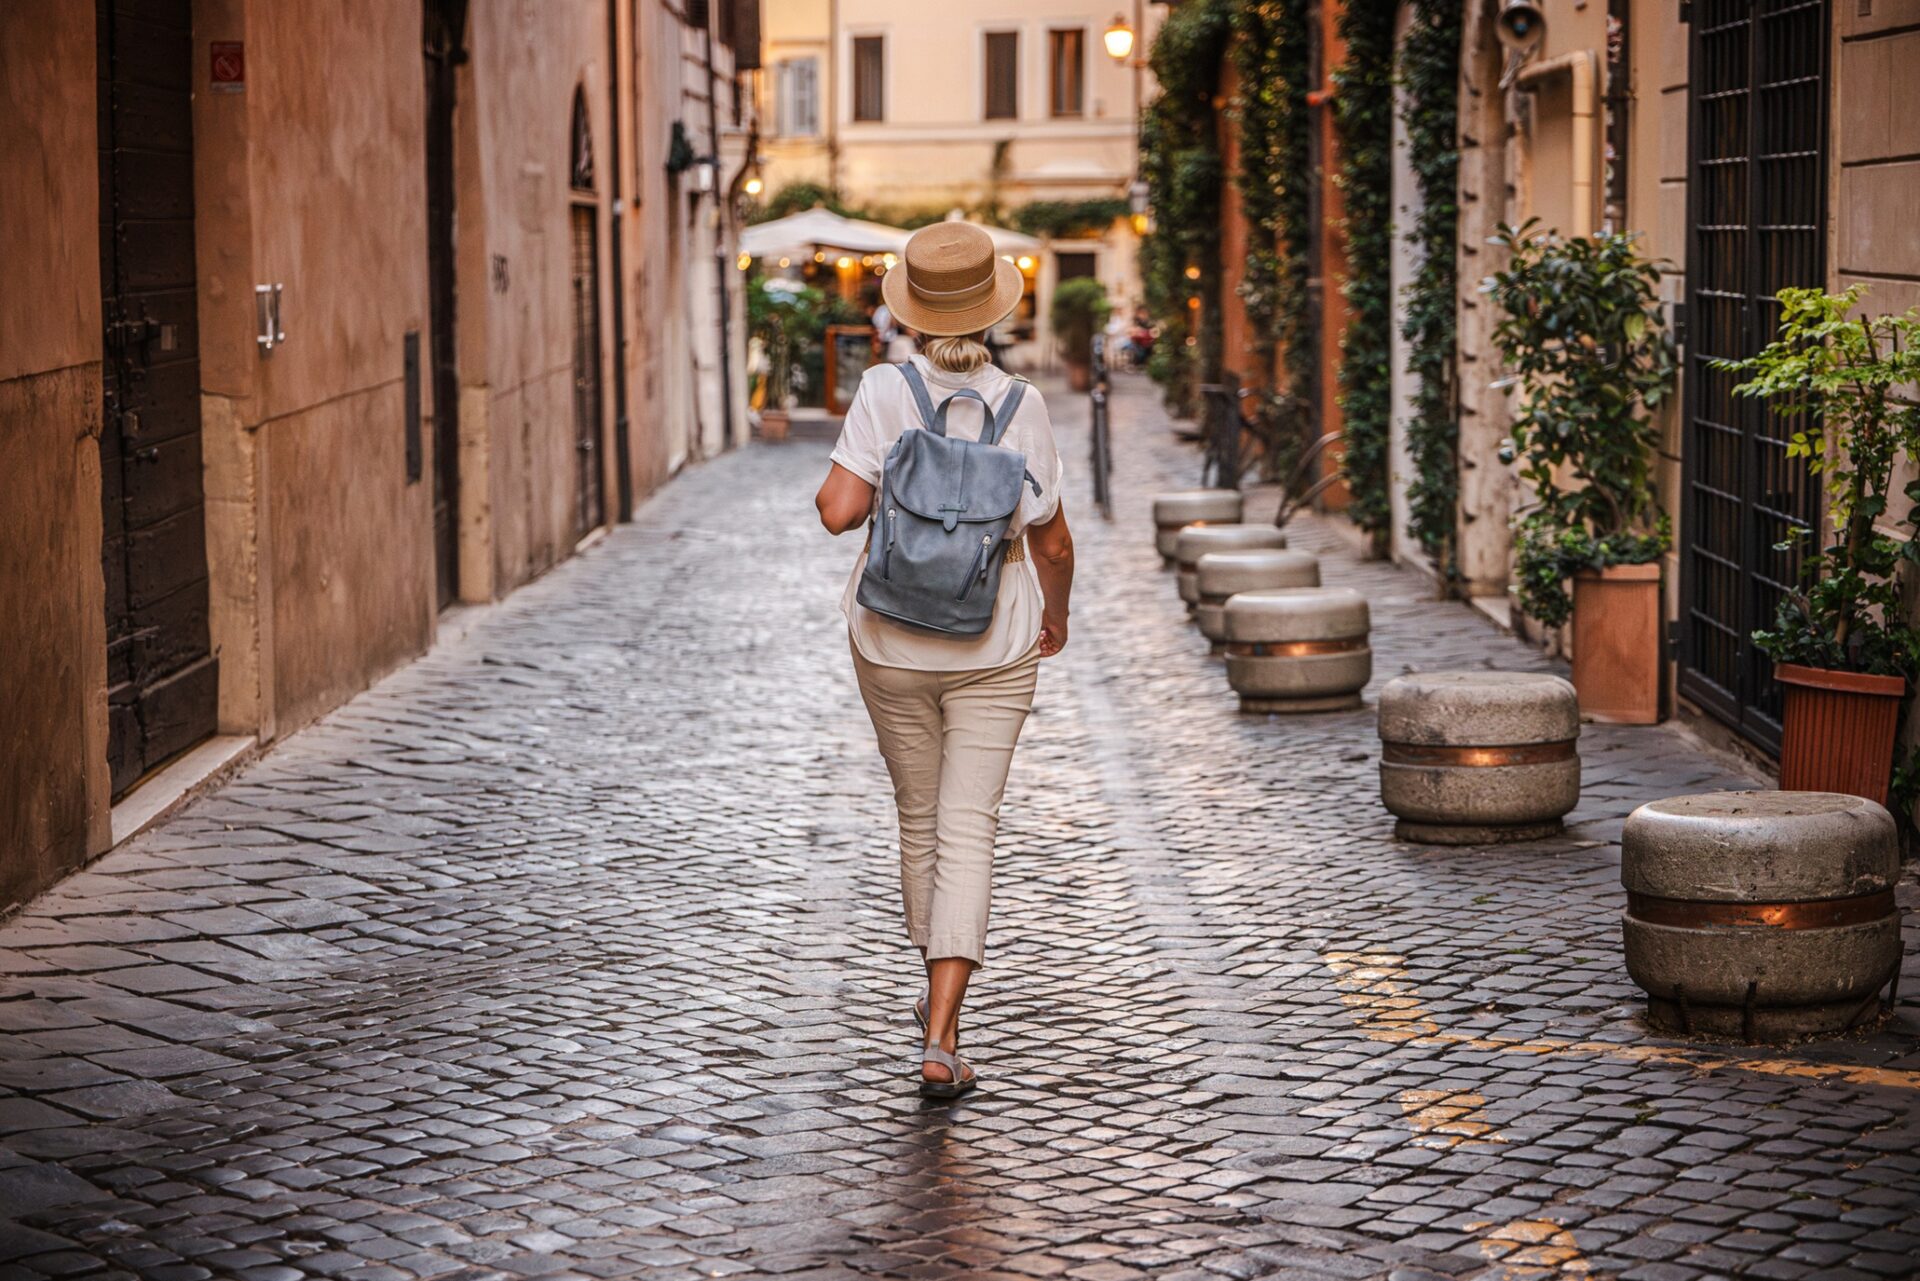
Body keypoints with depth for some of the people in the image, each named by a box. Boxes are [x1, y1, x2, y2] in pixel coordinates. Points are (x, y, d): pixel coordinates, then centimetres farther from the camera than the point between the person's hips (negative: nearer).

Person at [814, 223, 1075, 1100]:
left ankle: (937, 994, 37)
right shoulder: (1021, 409, -9)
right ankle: (940, 1041, -12)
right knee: (968, 834, -1)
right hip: (992, 650, -1)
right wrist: (1057, 613, 17)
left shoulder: (886, 394, -12)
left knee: (919, 820, 19)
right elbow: (1053, 543, -3)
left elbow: (837, 511, -19)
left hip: (892, 646, 1)